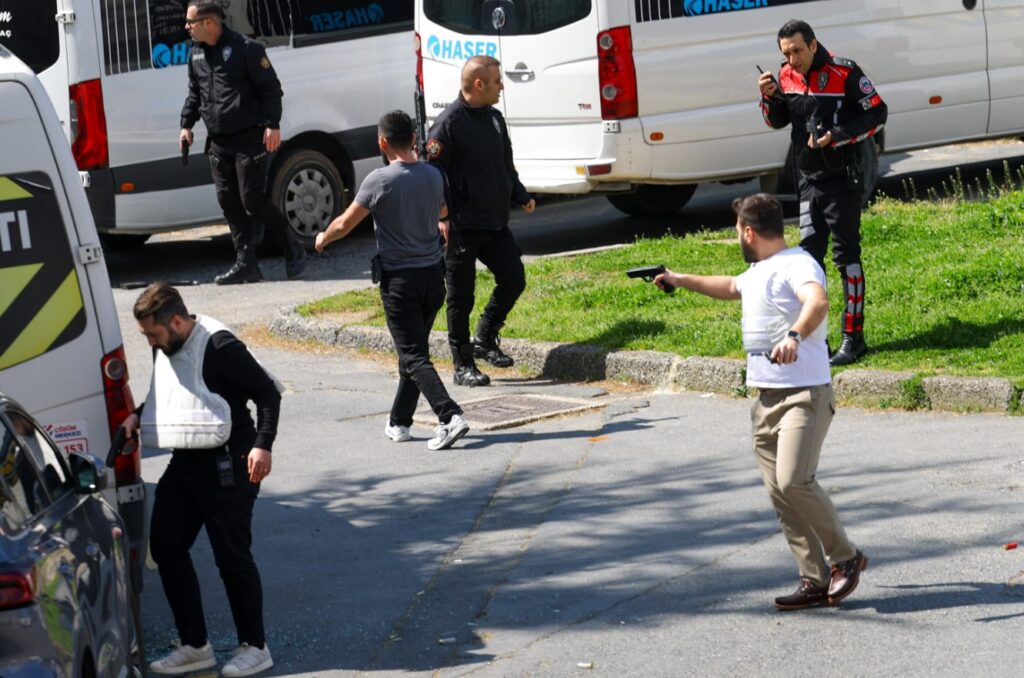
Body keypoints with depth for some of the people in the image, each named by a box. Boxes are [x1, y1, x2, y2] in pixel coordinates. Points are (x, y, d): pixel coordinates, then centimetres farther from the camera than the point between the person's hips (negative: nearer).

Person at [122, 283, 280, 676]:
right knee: (166, 547, 7)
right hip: (185, 463, 9)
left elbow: (267, 391, -17)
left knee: (232, 555, -2)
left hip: (228, 466, -9)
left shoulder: (219, 347, -18)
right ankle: (195, 646, 16)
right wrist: (138, 416, 7)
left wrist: (262, 445, -26)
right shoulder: (165, 348, 7)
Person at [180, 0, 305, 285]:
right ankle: (246, 264, 8)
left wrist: (272, 125, -17)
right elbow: (194, 94, 24)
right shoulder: (196, 54, 12)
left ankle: (293, 249, 10)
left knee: (252, 200, -9)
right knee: (228, 201, 4)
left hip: (249, 139, -7)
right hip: (218, 141, 8)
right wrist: (187, 125, 15)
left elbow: (271, 88, -11)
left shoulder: (244, 48, -11)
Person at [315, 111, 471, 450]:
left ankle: (450, 417, -22)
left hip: (400, 279, -6)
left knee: (414, 356, -6)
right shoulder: (433, 176, 2)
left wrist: (323, 238, 15)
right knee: (415, 350, 17)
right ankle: (399, 422, 24)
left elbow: (345, 224, -6)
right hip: (433, 274, 6)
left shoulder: (380, 180, -14)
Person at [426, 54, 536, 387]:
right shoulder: (449, 123, -14)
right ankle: (463, 365, 11)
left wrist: (520, 196, 12)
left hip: (495, 222, 8)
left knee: (513, 280, 7)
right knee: (461, 296, 1)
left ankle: (485, 341, 26)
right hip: (463, 227, -7)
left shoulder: (494, 118, 11)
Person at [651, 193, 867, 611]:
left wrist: (794, 335, -50)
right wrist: (680, 280, 53)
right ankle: (815, 581, 3)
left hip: (804, 394, -9)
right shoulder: (758, 272, 21)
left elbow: (818, 302, -32)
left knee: (793, 480, -21)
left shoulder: (797, 265, -10)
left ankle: (844, 557, -3)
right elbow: (730, 287, 44)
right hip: (766, 399, 9)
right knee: (779, 492, 1)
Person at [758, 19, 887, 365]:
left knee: (847, 255, -3)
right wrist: (769, 97, -5)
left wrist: (837, 137, -20)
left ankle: (853, 338, 1)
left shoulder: (844, 73, -15)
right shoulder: (787, 76, 4)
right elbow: (777, 122, 15)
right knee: (809, 254, 9)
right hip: (809, 179, 7)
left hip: (842, 178, -7)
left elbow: (877, 114, -11)